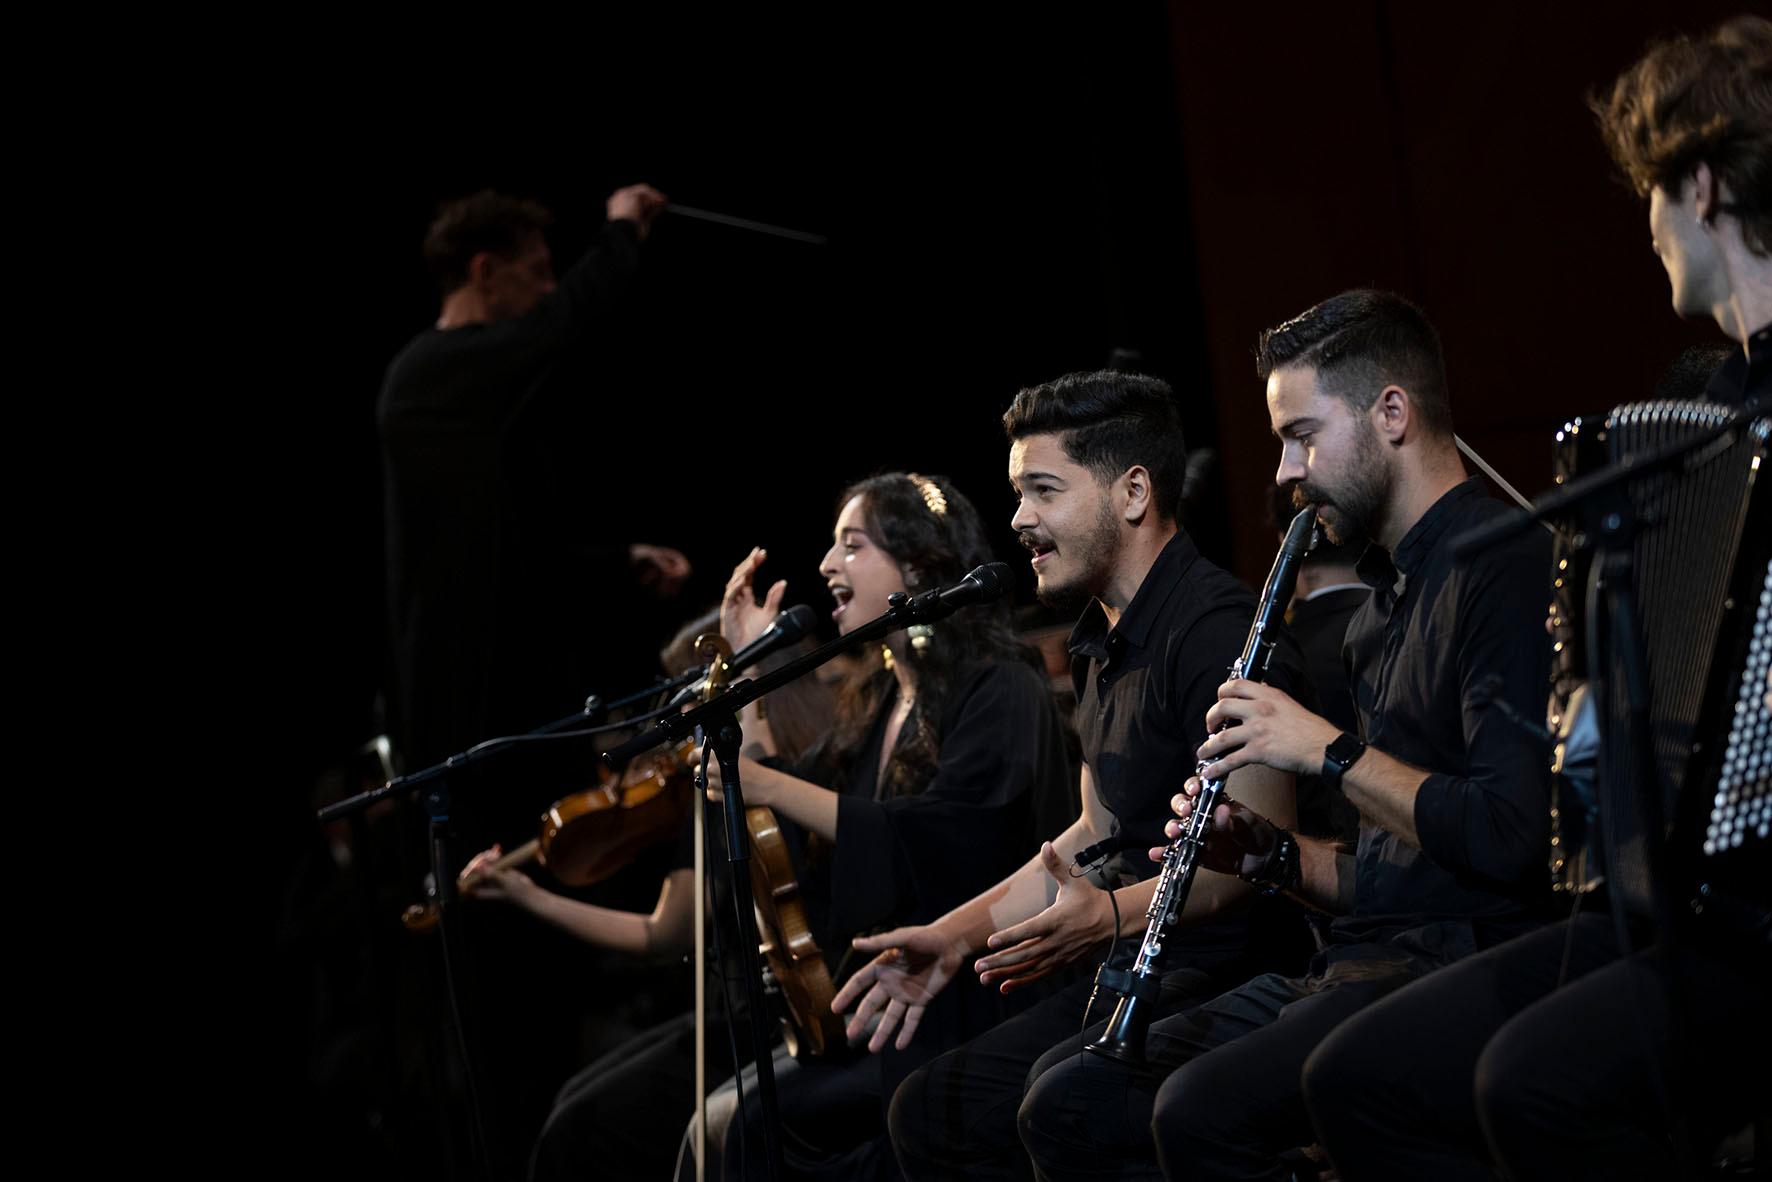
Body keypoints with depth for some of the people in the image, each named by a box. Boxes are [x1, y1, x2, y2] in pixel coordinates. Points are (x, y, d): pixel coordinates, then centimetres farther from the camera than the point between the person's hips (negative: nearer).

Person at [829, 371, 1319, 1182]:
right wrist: (957, 934, 13)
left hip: (1227, 978, -10)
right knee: (925, 1111, 2)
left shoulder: (1217, 628, -15)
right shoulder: (1102, 645, 19)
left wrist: (1113, 916, -30)